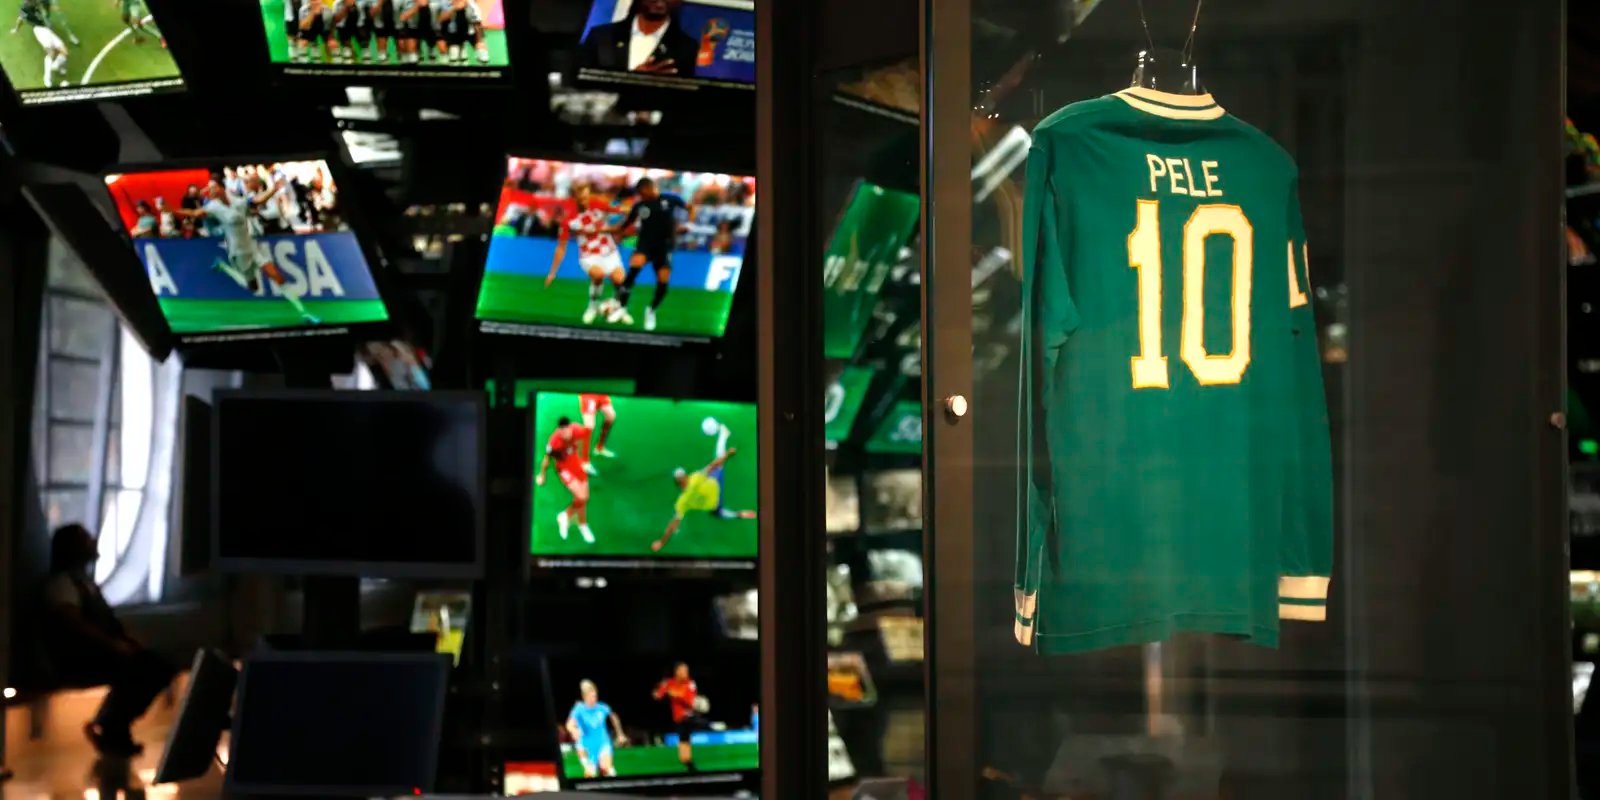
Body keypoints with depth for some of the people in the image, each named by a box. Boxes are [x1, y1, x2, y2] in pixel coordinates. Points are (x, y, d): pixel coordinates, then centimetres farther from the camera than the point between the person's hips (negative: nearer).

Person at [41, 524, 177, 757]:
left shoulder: (84, 581, 20)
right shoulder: (62, 582, -11)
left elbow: (105, 620, 21)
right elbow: (75, 624, -24)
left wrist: (126, 641, 5)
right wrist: (114, 645, -25)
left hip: (99, 651, 10)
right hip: (77, 658, -10)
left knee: (161, 666, -5)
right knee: (135, 669, -28)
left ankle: (113, 727, 0)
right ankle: (106, 729, -11)